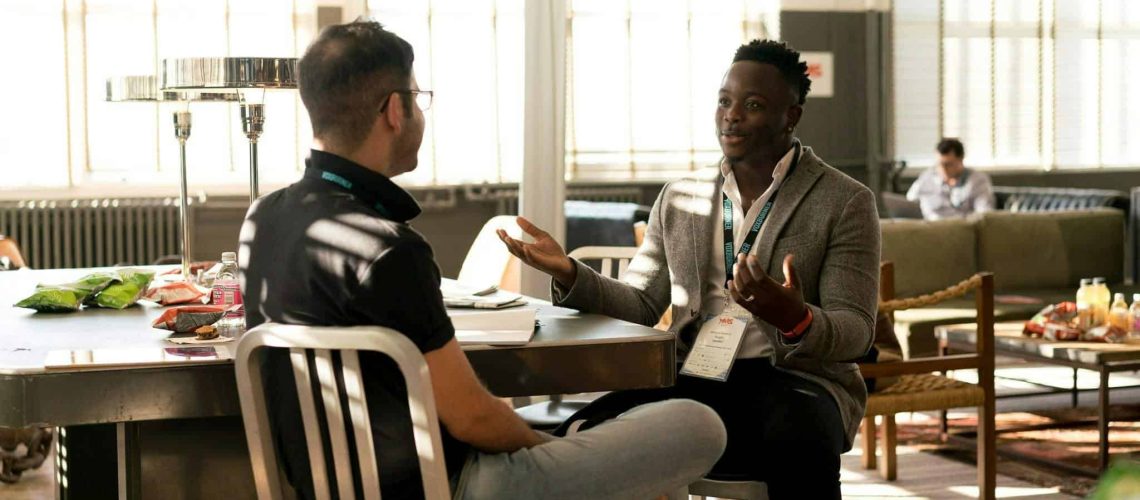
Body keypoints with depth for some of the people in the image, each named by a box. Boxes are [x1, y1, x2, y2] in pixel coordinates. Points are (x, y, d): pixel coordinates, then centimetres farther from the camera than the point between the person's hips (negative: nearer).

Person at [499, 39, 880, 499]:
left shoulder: (846, 202, 2)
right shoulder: (679, 198, 15)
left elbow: (855, 332, -4)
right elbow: (641, 306, 15)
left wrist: (795, 320, -28)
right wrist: (570, 274, -5)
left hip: (794, 376, -3)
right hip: (695, 375, 3)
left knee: (799, 445, -39)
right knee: (584, 433, -25)